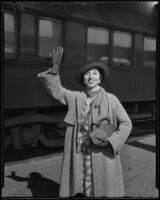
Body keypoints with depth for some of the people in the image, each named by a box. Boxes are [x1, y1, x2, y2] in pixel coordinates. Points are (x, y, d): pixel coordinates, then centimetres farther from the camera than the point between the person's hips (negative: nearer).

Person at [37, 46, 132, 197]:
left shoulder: (111, 99, -3)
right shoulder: (76, 97, 4)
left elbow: (126, 124, 0)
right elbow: (55, 90, 2)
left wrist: (110, 142, -14)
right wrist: (56, 66, -10)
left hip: (102, 155, -2)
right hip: (78, 155, 2)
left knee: (102, 192, 6)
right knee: (78, 192, 9)